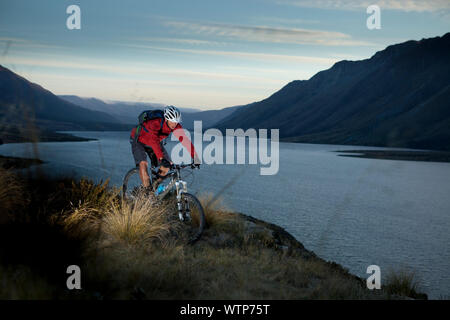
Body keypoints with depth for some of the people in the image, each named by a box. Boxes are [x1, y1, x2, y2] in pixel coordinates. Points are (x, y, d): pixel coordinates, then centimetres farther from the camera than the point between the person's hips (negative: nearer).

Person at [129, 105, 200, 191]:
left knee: (167, 166, -9)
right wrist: (162, 159, -61)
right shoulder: (155, 123, -40)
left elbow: (184, 139, -29)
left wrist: (195, 157, -36)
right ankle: (147, 190, -18)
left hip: (155, 142, 5)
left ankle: (155, 185, 12)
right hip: (139, 140, -5)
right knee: (143, 163, -28)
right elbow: (154, 141, -51)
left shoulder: (175, 126, -24)